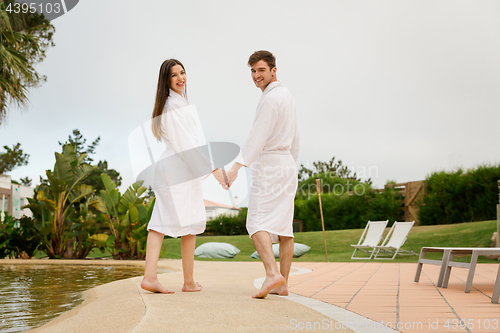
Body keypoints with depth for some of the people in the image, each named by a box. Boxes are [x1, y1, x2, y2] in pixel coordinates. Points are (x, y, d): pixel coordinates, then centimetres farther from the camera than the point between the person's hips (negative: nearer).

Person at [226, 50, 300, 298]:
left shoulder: (270, 99, -13)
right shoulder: (287, 96, 17)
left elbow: (257, 137, -24)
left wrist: (237, 167, -32)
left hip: (269, 165, -9)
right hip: (287, 166, 9)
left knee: (258, 224, -10)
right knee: (284, 226, 6)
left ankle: (272, 273, -26)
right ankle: (282, 284, 9)